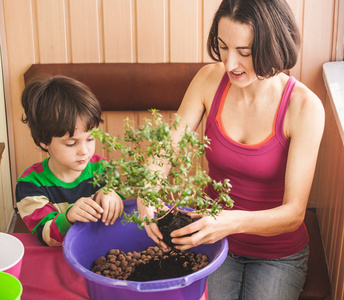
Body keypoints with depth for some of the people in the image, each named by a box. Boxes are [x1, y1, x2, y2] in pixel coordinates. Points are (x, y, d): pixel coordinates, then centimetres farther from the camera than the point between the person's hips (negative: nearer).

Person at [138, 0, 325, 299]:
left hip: (278, 254, -1)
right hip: (214, 241, 2)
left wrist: (234, 221, -43)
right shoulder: (210, 79, -11)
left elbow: (294, 212, -24)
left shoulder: (304, 106, -22)